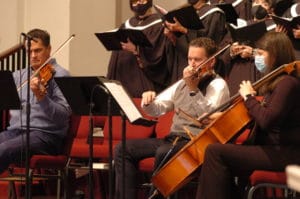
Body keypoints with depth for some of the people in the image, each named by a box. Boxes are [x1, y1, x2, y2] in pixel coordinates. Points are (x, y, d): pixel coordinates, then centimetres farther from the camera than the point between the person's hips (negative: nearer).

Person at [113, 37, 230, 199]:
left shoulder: (218, 85, -3)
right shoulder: (182, 84, 19)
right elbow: (157, 110, 16)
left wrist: (193, 89, -20)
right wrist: (148, 102, -6)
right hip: (173, 138, 8)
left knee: (163, 152, -37)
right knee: (123, 149, -5)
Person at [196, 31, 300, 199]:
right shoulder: (277, 81, 15)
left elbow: (266, 120, -27)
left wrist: (249, 97, -12)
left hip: (284, 154, -10)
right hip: (272, 148, 10)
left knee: (215, 151, -15)